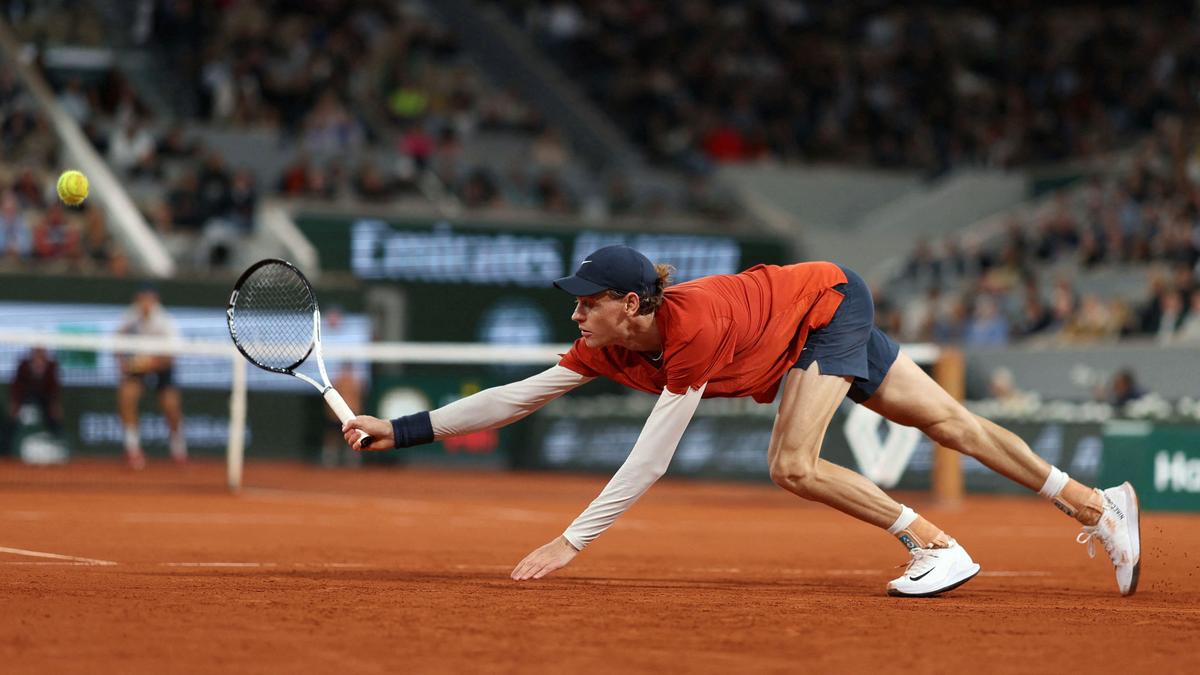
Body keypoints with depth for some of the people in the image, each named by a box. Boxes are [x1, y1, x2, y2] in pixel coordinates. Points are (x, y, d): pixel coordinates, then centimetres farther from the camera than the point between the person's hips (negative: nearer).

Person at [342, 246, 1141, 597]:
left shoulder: (694, 329, -37)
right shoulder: (606, 348, -16)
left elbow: (650, 461, -36)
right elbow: (514, 397, -12)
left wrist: (572, 540, -37)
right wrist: (401, 430, -17)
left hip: (830, 301, -7)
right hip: (812, 320, 7)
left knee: (794, 465, -23)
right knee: (949, 421, 10)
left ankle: (939, 546, -12)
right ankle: (1096, 505, 18)